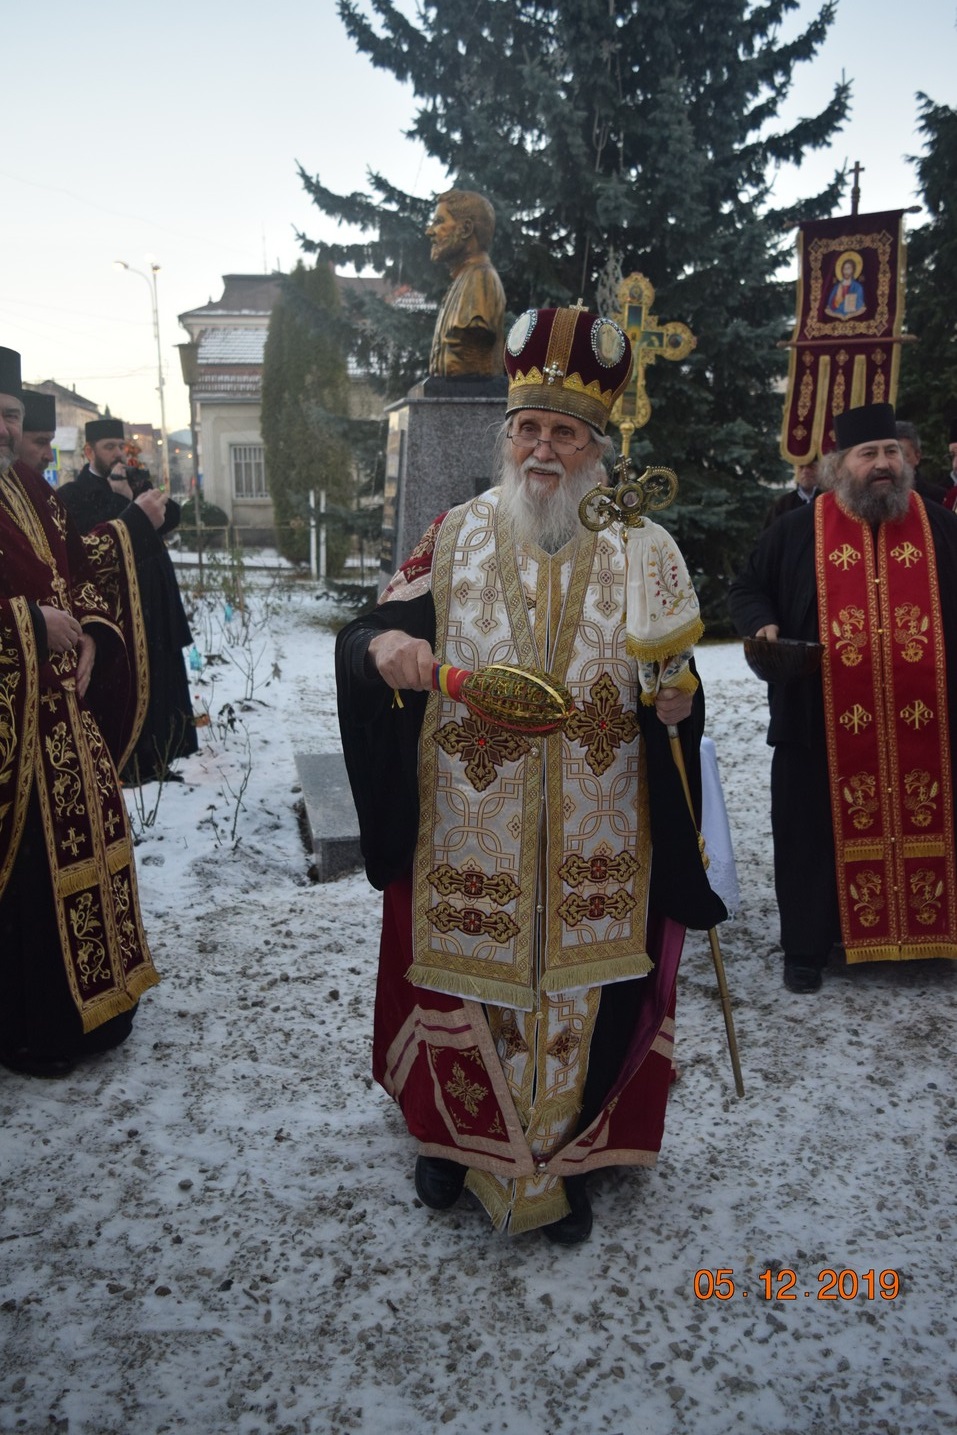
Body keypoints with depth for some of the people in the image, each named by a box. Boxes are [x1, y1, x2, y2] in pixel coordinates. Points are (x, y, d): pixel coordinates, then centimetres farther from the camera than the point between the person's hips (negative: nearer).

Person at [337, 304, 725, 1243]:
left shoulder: (642, 552, 2)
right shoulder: (455, 538, 1)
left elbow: (677, 683, 4)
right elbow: (366, 634, -2)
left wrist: (677, 697, -20)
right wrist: (381, 646, -26)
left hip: (594, 851, 0)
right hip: (466, 840, 0)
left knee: (581, 986, 11)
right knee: (465, 979, 13)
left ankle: (566, 1156, 36)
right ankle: (459, 1137, 40)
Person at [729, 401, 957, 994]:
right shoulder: (798, 531, 4)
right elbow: (747, 588, 11)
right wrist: (762, 625, -10)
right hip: (825, 723, -1)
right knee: (816, 835, 6)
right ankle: (807, 949, 21)